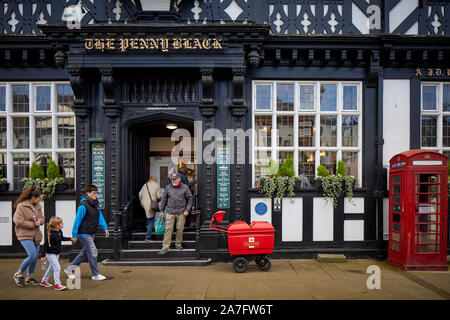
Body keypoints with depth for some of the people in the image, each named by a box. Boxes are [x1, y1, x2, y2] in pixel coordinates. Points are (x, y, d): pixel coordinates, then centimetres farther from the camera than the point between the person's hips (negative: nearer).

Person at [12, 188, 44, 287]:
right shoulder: (21, 206, -11)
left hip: (36, 235, 7)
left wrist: (39, 221, -5)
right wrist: (33, 224, -14)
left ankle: (29, 278, 24)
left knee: (35, 257, 9)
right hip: (25, 235, -7)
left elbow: (42, 217, 19)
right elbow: (18, 221, -17)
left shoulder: (38, 207, 11)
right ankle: (18, 274, 6)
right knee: (32, 256, -16)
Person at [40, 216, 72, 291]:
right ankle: (57, 284, -5)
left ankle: (44, 281, 38)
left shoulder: (60, 232, 1)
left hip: (56, 254, 9)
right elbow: (45, 245, -21)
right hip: (50, 254, -9)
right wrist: (43, 256, -20)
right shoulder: (51, 234, -25)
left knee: (52, 268, 21)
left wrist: (70, 239, 26)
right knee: (57, 268, -12)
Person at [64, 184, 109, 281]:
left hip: (91, 233, 9)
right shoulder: (83, 206, -18)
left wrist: (105, 228, 4)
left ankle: (69, 268, 31)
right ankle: (95, 274, 4)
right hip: (84, 233, -9)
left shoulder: (95, 204, 7)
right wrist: (74, 235, -14)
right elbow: (77, 220, -16)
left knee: (85, 252, 16)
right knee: (93, 252, -6)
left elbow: (100, 217, 11)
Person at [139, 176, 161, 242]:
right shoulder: (157, 186, 0)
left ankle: (148, 224, 30)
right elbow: (159, 197, -8)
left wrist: (142, 201, 20)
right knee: (151, 221, 6)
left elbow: (140, 195, 6)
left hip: (144, 204, 4)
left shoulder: (145, 185, 9)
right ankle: (148, 237, 5)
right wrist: (157, 200, 13)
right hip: (152, 205, -4)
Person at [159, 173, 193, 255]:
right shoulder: (168, 188, 5)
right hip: (170, 212, 1)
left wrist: (187, 210, -2)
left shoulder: (185, 187, 2)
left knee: (180, 229, 5)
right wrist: (162, 210, 13)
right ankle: (165, 247, -1)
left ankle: (178, 244, 23)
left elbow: (190, 199, 6)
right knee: (168, 229, -4)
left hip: (181, 212, 0)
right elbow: (164, 200, 14)